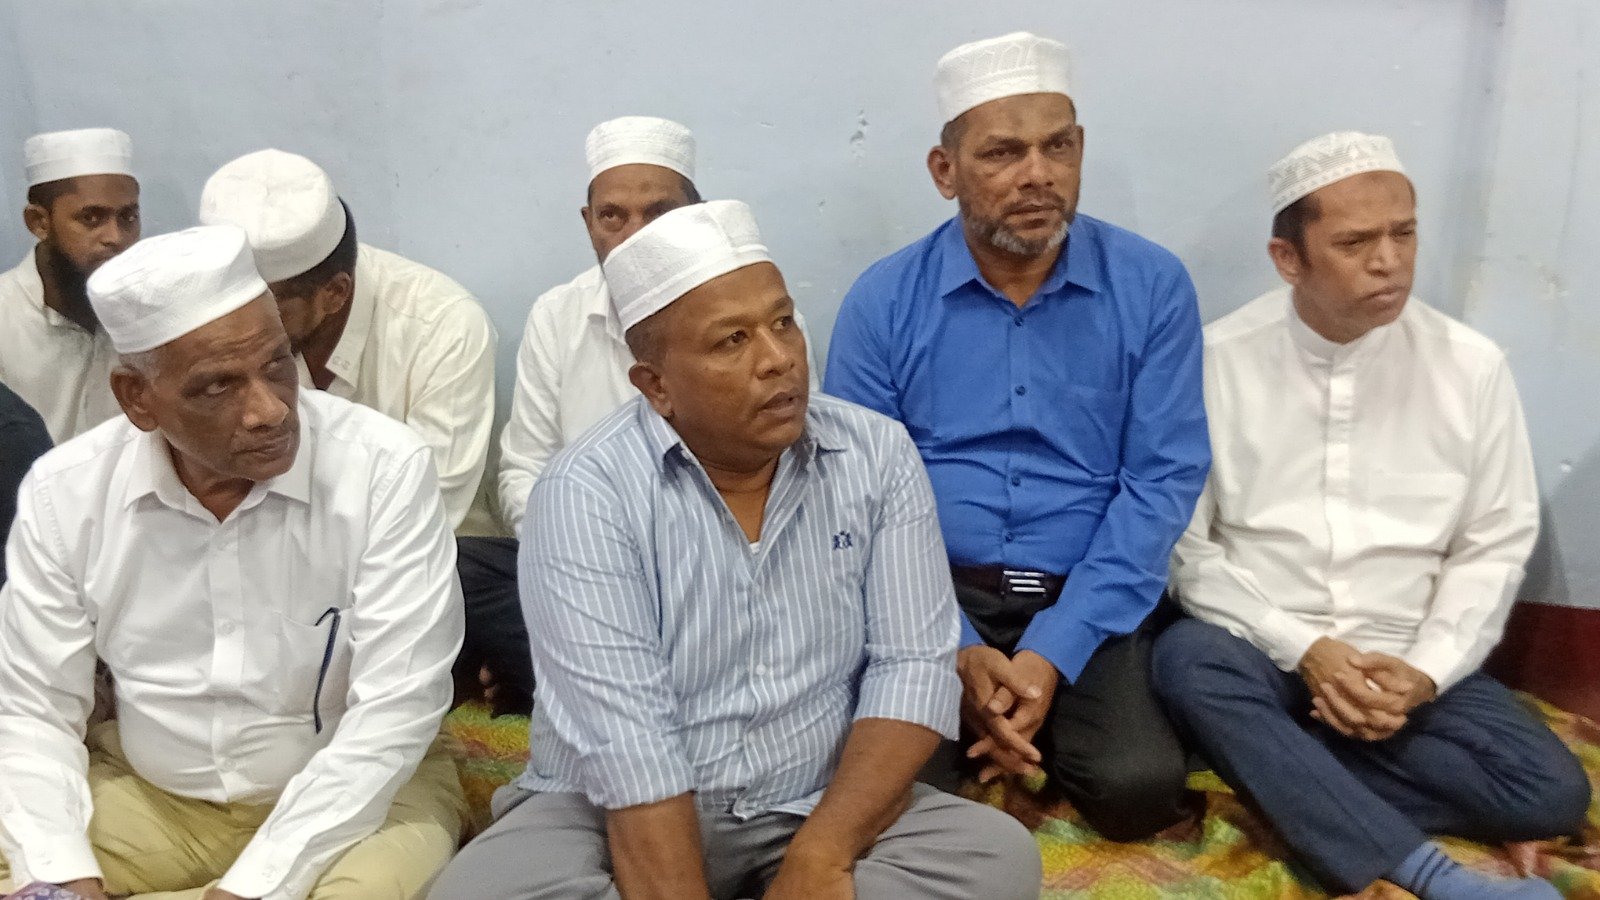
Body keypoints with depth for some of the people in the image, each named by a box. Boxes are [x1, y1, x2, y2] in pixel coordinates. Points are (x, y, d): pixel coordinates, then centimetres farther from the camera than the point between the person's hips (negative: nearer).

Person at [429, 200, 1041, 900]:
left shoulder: (877, 457, -5)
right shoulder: (586, 493, -15)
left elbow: (911, 666, -9)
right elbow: (624, 738, -22)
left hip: (820, 813, 3)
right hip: (617, 818, -2)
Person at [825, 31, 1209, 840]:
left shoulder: (1151, 286, -2)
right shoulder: (883, 302, -2)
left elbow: (1163, 481, -5)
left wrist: (1053, 652, -16)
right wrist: (955, 651, -17)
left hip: (1090, 601, 1)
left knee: (1137, 787, -23)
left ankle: (1032, 726, 10)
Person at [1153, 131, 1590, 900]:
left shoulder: (1470, 366, -1)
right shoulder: (1218, 360, -8)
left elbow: (1493, 548, 3)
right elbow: (1183, 544, -7)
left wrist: (1424, 671, -11)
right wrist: (1303, 649, -17)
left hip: (1406, 665, 2)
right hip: (1261, 652, -2)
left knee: (1551, 792, -19)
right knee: (1188, 658, -35)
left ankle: (1274, 765, -14)